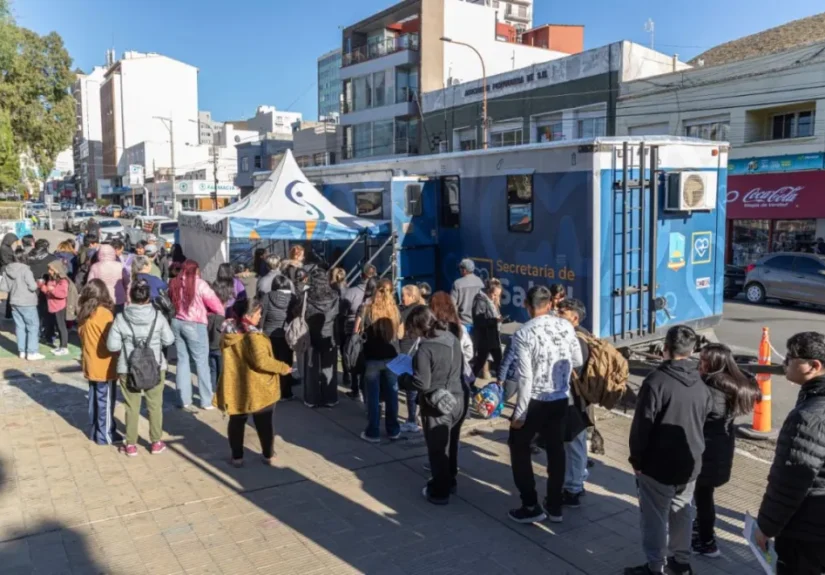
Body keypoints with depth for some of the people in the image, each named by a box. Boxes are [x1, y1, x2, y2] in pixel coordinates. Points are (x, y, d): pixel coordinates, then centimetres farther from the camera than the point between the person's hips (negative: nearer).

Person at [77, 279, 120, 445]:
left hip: (90, 365, 7)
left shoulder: (83, 314, 3)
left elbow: (82, 336, 10)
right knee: (105, 401, 3)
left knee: (94, 399, 17)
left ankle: (94, 431, 27)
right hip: (104, 366, -7)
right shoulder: (104, 313, -18)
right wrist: (118, 359, -2)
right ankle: (105, 435, 11)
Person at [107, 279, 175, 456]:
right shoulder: (157, 316, -9)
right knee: (155, 405, 14)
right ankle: (156, 442, 23)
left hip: (128, 369, 0)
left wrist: (126, 342, 10)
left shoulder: (121, 318, -10)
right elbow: (169, 340, -2)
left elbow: (112, 346, -8)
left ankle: (131, 445, 21)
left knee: (132, 406, 12)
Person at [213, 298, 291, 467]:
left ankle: (237, 456, 24)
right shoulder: (252, 336, -24)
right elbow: (261, 362, -29)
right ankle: (267, 455, 26)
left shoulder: (228, 332, 0)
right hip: (258, 389, -5)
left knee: (236, 422, 18)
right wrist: (282, 367, -18)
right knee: (264, 423, 13)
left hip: (235, 388, 5)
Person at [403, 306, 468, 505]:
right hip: (459, 399, 8)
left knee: (437, 449, 10)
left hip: (438, 405, -7)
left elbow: (421, 384, -24)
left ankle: (439, 492, 24)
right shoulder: (452, 338, 0)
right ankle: (450, 481, 42)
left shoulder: (425, 348, -24)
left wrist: (405, 378, -5)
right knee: (451, 445, 24)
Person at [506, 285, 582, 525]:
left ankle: (531, 506, 15)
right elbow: (578, 361, 8)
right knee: (555, 449, 17)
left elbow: (525, 377, -20)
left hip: (535, 401, -5)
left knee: (519, 447, 13)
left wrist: (520, 412, -13)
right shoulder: (566, 326, -3)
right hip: (561, 400, 5)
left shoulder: (523, 334, -18)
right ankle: (555, 506, 27)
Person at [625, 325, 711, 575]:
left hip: (658, 464, -7)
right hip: (690, 463, 7)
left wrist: (637, 459, -7)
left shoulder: (656, 381, -20)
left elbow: (642, 426, -17)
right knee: (682, 513, 20)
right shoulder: (701, 385, 2)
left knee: (655, 517, 5)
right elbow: (703, 423, 13)